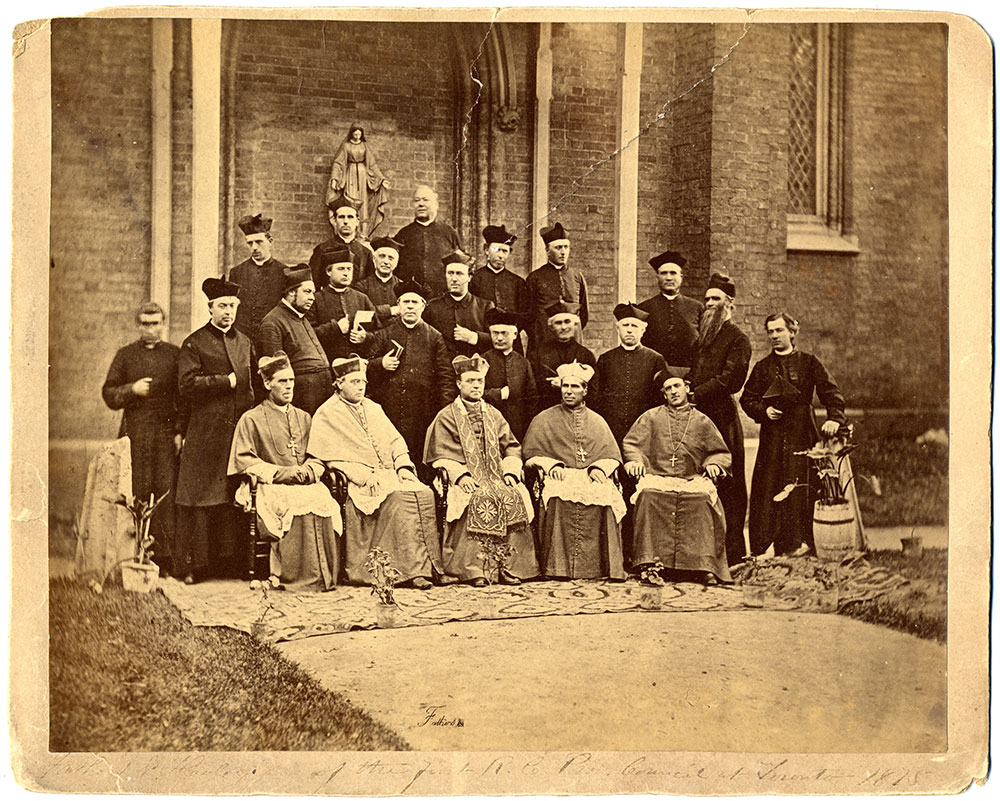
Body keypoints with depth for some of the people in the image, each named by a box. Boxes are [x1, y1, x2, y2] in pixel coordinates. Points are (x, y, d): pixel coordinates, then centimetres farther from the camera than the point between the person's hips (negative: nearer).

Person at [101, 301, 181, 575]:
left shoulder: (175, 355, 10)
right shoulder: (125, 355, 13)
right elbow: (108, 394, 12)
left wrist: (181, 431, -1)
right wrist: (132, 390, -7)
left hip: (167, 433, -1)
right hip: (135, 434, 1)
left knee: (166, 493, -5)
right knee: (137, 493, -1)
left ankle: (166, 557, -2)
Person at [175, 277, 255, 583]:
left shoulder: (245, 342, 18)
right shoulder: (194, 343, 2)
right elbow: (187, 385, -9)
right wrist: (226, 381, -9)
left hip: (240, 431, 5)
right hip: (205, 434, -4)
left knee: (237, 498, 4)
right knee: (200, 498, -4)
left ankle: (232, 561, 10)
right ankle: (192, 565, 2)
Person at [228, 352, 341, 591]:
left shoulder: (304, 418, 23)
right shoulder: (251, 419, 8)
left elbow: (317, 457, 23)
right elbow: (244, 461, 0)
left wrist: (307, 471, -1)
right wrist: (281, 472, -10)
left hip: (305, 484, 4)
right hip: (271, 486, -4)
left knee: (324, 502, -30)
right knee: (301, 505, -35)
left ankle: (326, 576, -25)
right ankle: (301, 577, -32)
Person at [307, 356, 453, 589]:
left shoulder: (373, 408, 23)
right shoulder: (326, 415, 2)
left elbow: (395, 440, 20)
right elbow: (333, 458, -7)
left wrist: (403, 465, 0)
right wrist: (366, 476, -17)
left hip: (391, 474, 6)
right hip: (359, 481, -6)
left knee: (424, 493, -21)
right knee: (400, 497, -32)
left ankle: (432, 565, -23)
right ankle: (412, 570, -32)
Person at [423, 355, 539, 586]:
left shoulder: (494, 416, 22)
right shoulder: (446, 417, 10)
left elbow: (511, 448, 19)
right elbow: (440, 456, 1)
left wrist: (510, 472, 0)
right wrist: (460, 474, -15)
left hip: (497, 478, 4)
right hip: (466, 479, -3)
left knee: (515, 497, -27)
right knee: (481, 499, -35)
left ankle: (510, 567, -25)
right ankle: (473, 569, -34)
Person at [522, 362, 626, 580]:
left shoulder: (597, 421, 22)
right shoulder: (544, 420, 16)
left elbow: (612, 455, 16)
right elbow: (532, 454, 10)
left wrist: (599, 468, -5)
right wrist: (551, 465, -8)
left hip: (593, 477, 2)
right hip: (559, 476, -1)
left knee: (605, 497, -32)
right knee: (561, 498, -36)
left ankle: (598, 566, -26)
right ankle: (559, 566, -32)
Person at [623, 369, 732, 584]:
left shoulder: (702, 422, 18)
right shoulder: (651, 417, 18)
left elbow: (722, 453, 20)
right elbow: (630, 443, 13)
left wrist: (714, 464, -2)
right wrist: (635, 460, -8)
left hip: (692, 481, 0)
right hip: (657, 478, 0)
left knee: (701, 500, -34)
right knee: (649, 496, -35)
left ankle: (703, 566, -34)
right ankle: (651, 562, -36)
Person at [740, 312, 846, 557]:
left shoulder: (808, 362, 7)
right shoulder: (762, 367, 14)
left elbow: (831, 392, -1)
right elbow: (747, 399, 15)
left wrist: (834, 417, -17)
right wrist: (764, 410, -4)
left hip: (802, 434, -2)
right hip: (772, 435, 2)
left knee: (802, 487, -7)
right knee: (768, 488, -3)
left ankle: (801, 542, -2)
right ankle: (759, 547, -1)